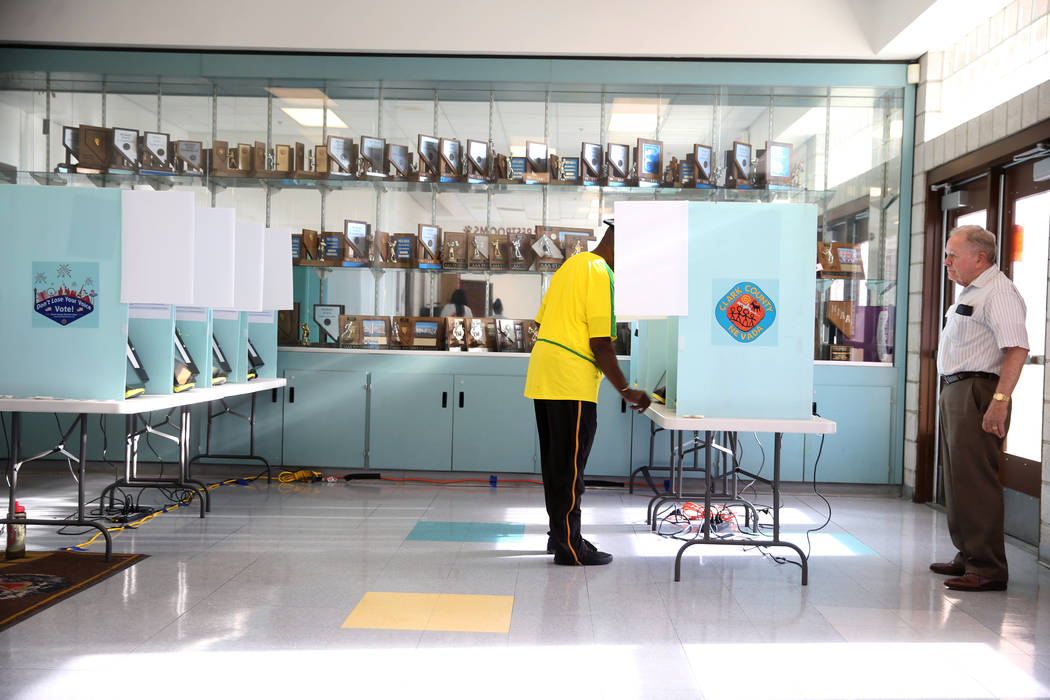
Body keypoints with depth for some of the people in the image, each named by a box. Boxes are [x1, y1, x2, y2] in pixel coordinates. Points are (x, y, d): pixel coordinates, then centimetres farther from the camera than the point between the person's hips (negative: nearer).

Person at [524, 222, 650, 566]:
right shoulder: (602, 276, -12)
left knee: (556, 463, 16)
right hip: (572, 383, -9)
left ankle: (560, 534, 26)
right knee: (570, 468, -2)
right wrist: (626, 391, -10)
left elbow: (542, 319, 18)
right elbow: (601, 345, -16)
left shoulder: (573, 263, 16)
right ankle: (568, 546, 6)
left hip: (542, 377, 9)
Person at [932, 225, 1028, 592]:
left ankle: (988, 569, -3)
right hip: (956, 390, 11)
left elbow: (1017, 348, -24)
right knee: (957, 478, 16)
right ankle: (968, 556, 26)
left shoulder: (998, 292, -14)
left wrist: (999, 401, -29)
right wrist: (952, 393, 19)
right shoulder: (970, 292, 18)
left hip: (978, 392, -11)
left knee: (975, 480, -9)